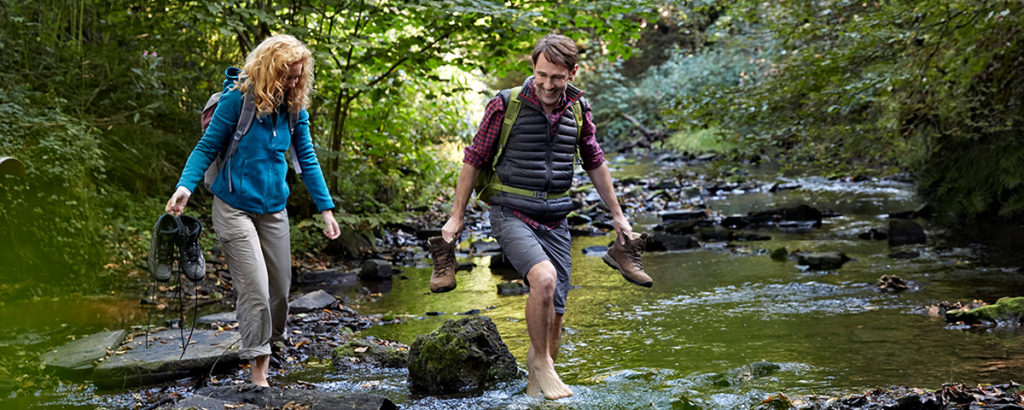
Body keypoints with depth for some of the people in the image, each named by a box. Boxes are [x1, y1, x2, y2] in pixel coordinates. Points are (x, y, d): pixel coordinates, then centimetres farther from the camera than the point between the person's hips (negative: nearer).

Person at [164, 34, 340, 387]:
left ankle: (269, 344, 34)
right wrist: (186, 185, -23)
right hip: (235, 208, -5)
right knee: (255, 289, -11)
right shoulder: (238, 99, -13)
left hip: (273, 209, 5)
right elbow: (207, 147, -8)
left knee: (280, 288, 11)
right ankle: (257, 370, -1)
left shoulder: (295, 108, 2)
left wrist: (326, 209, 5)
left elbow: (307, 160, 7)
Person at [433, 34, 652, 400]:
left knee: (553, 315, 5)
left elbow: (595, 163, 17)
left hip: (554, 220, 4)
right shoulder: (505, 105, -10)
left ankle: (536, 383, 25)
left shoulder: (579, 110, 3)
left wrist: (617, 215, 20)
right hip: (512, 215, -4)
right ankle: (540, 360, -8)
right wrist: (457, 216, 1)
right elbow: (474, 159, -1)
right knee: (544, 278, -29)